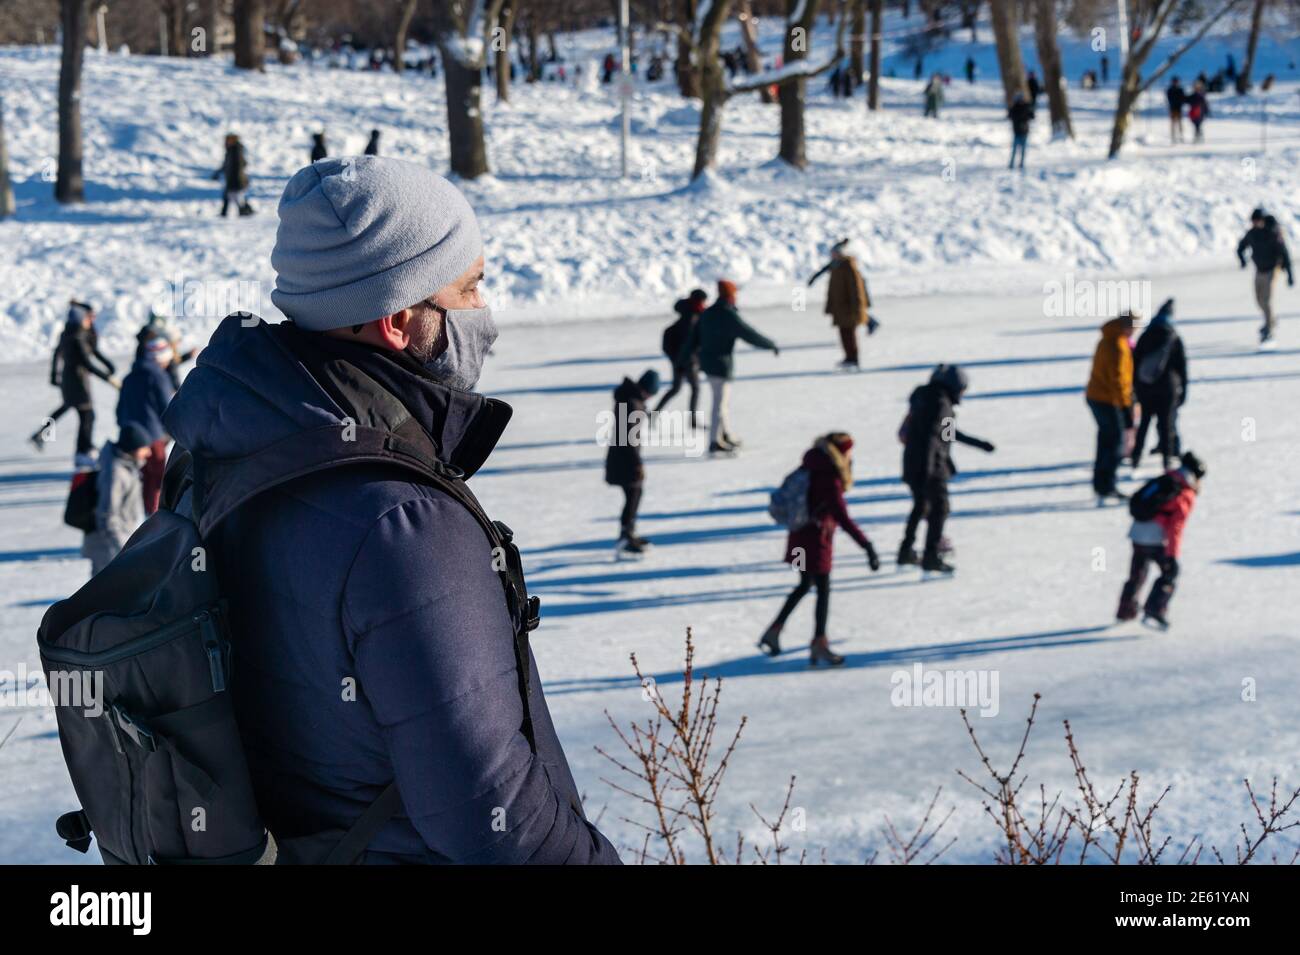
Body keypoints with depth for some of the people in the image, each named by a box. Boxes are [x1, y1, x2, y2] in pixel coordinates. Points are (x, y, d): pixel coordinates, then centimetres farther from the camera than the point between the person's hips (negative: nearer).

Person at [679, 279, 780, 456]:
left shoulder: (707, 313, 7)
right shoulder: (729, 316, -17)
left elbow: (693, 337, 10)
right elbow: (750, 335, -17)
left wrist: (683, 360, 14)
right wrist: (772, 345, -5)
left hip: (707, 362, 8)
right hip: (721, 364, -8)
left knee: (723, 399, 20)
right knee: (720, 403, -3)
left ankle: (726, 436, 27)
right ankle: (715, 443, -3)